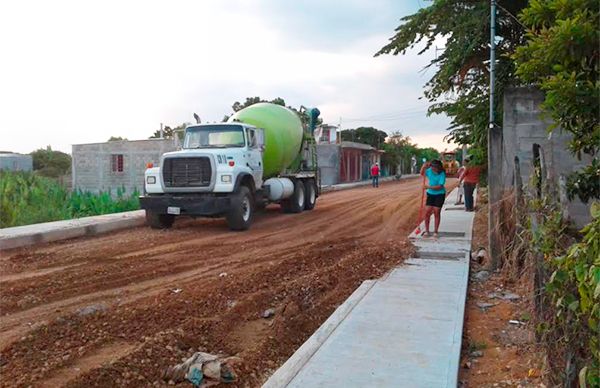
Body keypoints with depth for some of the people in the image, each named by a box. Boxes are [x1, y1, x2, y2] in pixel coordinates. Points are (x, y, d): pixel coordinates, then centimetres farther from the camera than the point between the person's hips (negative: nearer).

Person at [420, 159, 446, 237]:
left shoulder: (442, 174, -17)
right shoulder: (430, 170, -4)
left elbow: (440, 186, -21)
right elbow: (422, 173, 12)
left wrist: (429, 187, -27)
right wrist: (424, 166, -6)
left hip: (439, 195, -4)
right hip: (430, 194, 4)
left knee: (437, 213, 1)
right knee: (427, 212, 0)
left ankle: (435, 231, 11)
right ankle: (427, 231, 11)